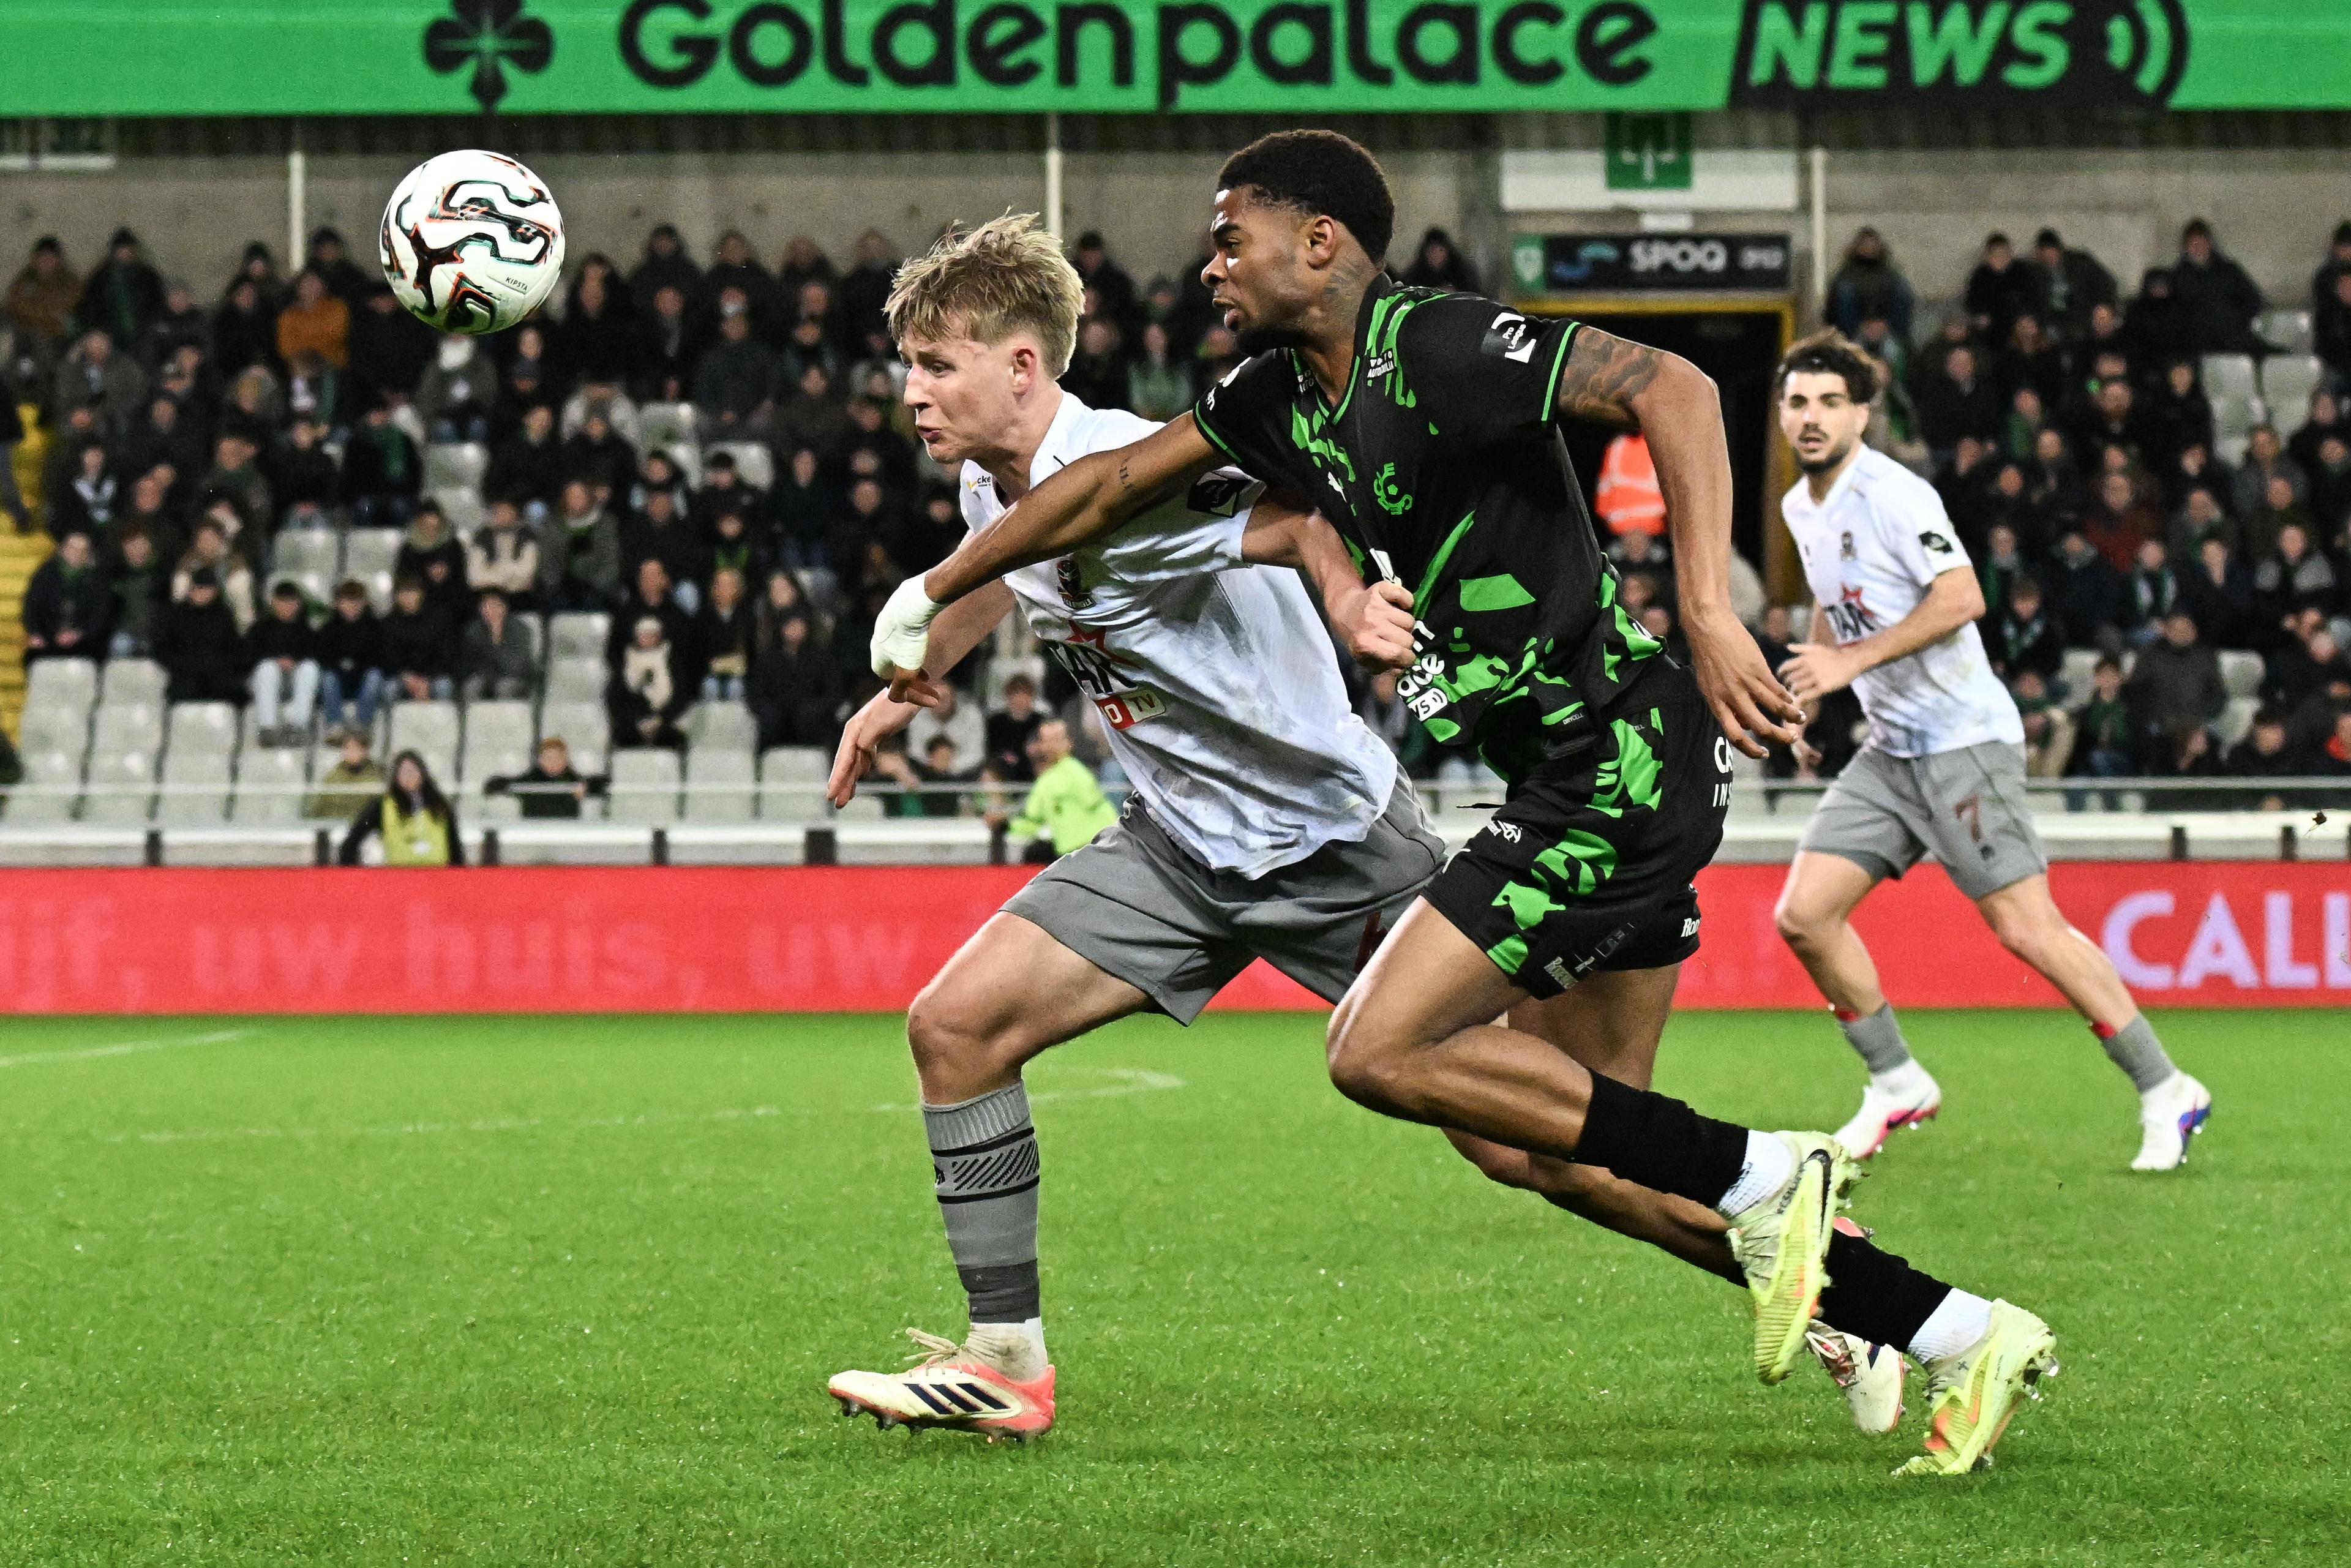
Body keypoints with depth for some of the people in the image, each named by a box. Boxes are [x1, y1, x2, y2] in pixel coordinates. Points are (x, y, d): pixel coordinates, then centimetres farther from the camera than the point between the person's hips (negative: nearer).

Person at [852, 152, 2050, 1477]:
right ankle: (1961, 1336, 10)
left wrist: (1710, 617, -31)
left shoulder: (1437, 348, -15)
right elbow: (1115, 484, 24)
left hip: (1620, 759, -10)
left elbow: (1672, 387, -24)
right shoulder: (1284, 395, 13)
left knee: (1380, 1051, -11)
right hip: (1578, 775, 10)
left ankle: (1761, 1181, -5)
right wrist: (933, 595, 29)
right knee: (1549, 1147, 7)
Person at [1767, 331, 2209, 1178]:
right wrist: (1813, 665, 15)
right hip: (1890, 749, 8)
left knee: (2025, 926, -12)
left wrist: (1852, 660, -20)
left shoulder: (1892, 495, -14)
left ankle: (2165, 1092, -2)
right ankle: (1897, 1083, 14)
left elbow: (1961, 599, -21)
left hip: (1961, 735, -8)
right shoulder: (1800, 508, 12)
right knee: (1803, 915, -2)